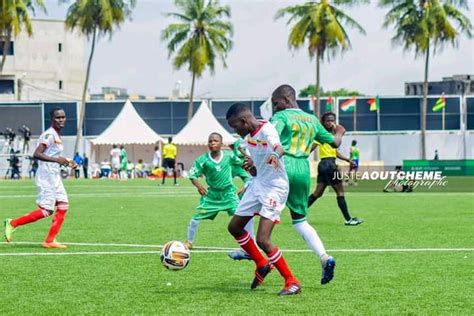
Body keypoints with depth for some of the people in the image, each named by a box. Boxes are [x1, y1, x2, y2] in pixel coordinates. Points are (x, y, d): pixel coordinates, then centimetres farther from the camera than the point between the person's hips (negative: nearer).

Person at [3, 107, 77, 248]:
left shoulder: (57, 135, 15)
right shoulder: (49, 135, -15)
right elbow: (37, 154, -25)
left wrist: (67, 162, 16)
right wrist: (57, 159, -32)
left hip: (55, 177, 10)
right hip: (46, 177, -10)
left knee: (63, 206, 4)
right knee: (46, 211, -9)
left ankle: (50, 241, 7)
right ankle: (13, 223, 3)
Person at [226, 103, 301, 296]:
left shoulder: (266, 130, -20)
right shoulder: (248, 136, 6)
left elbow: (279, 147, -43)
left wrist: (275, 155, -65)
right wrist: (250, 166, -3)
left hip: (275, 188, -9)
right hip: (257, 185, 10)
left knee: (262, 240, -17)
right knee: (234, 227, 17)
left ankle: (292, 282, -4)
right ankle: (262, 265, 33)